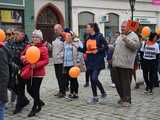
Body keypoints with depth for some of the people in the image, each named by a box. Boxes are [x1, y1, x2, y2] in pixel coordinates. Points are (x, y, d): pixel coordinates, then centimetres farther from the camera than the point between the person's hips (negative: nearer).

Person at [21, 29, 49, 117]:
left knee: (36, 90, 0)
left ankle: (34, 108, 16)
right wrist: (23, 58, -6)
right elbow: (23, 55, 18)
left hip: (38, 73, -6)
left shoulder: (43, 48, -8)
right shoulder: (28, 47, 8)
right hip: (28, 72, 6)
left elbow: (46, 60, -13)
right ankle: (39, 102, 34)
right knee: (29, 90, 10)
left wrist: (36, 65, -25)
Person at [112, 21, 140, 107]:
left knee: (125, 83, -4)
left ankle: (126, 100, 4)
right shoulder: (120, 36, 22)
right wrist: (113, 58, 27)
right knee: (117, 81, 12)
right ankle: (122, 97, 27)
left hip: (125, 64, -8)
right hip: (116, 64, 8)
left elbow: (136, 45, -21)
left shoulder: (133, 36, -4)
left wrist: (126, 39, -31)